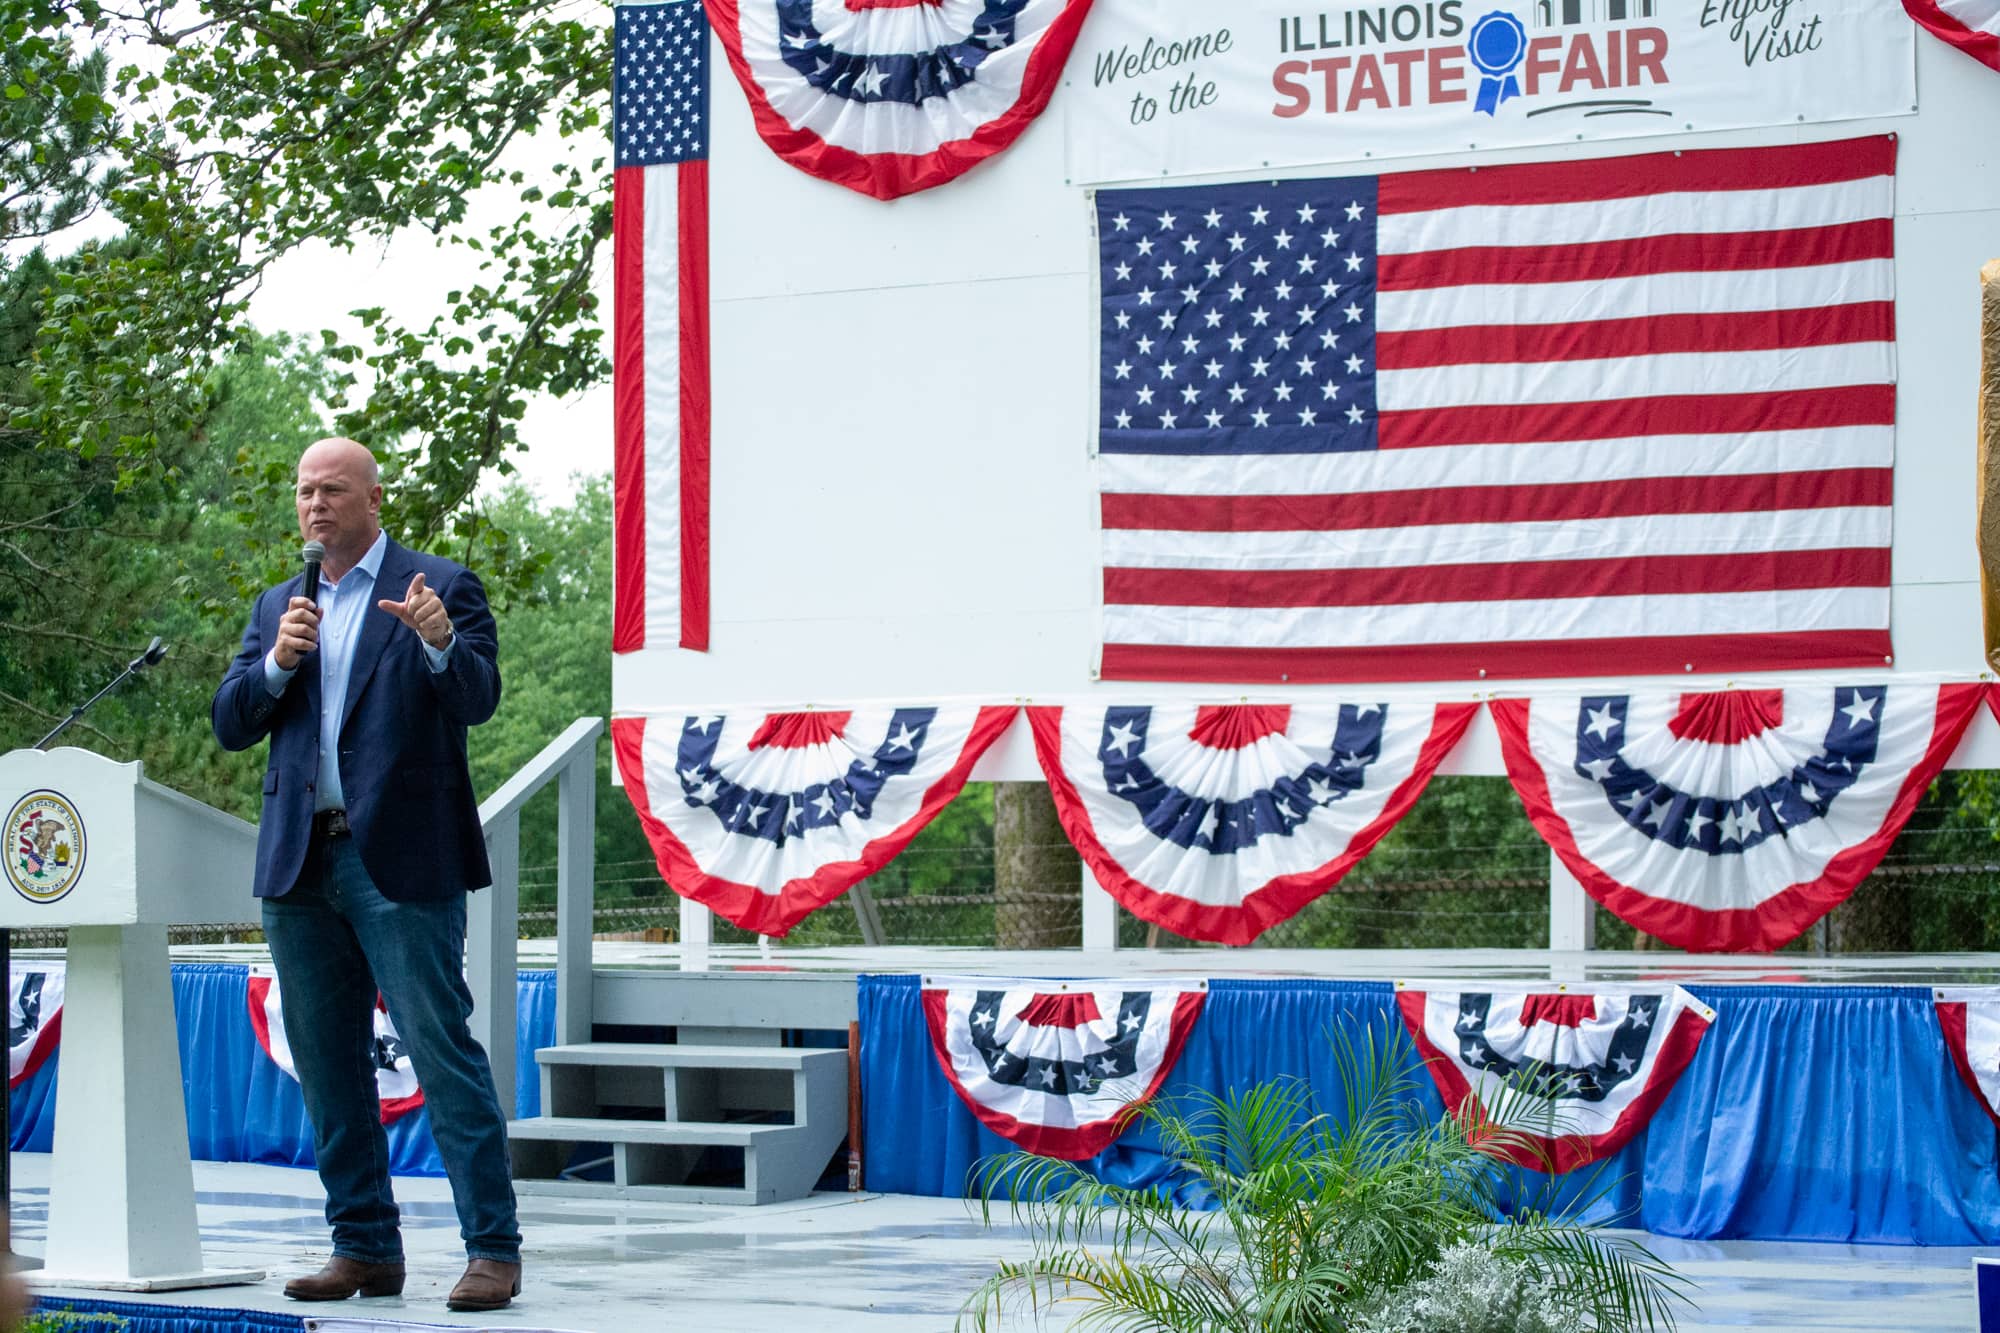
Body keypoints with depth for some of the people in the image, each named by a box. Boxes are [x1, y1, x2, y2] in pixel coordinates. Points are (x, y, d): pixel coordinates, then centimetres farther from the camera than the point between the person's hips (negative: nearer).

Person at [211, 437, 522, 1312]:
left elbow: (478, 700, -10)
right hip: (300, 866, 6)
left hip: (403, 863, -6)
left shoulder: (441, 589, 2)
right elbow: (229, 725, 10)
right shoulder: (277, 607, 18)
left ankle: (493, 1249, -7)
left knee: (443, 1052, -9)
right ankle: (364, 1248, 17)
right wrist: (277, 662, -8)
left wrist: (440, 641, -31)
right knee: (328, 1066, 9)